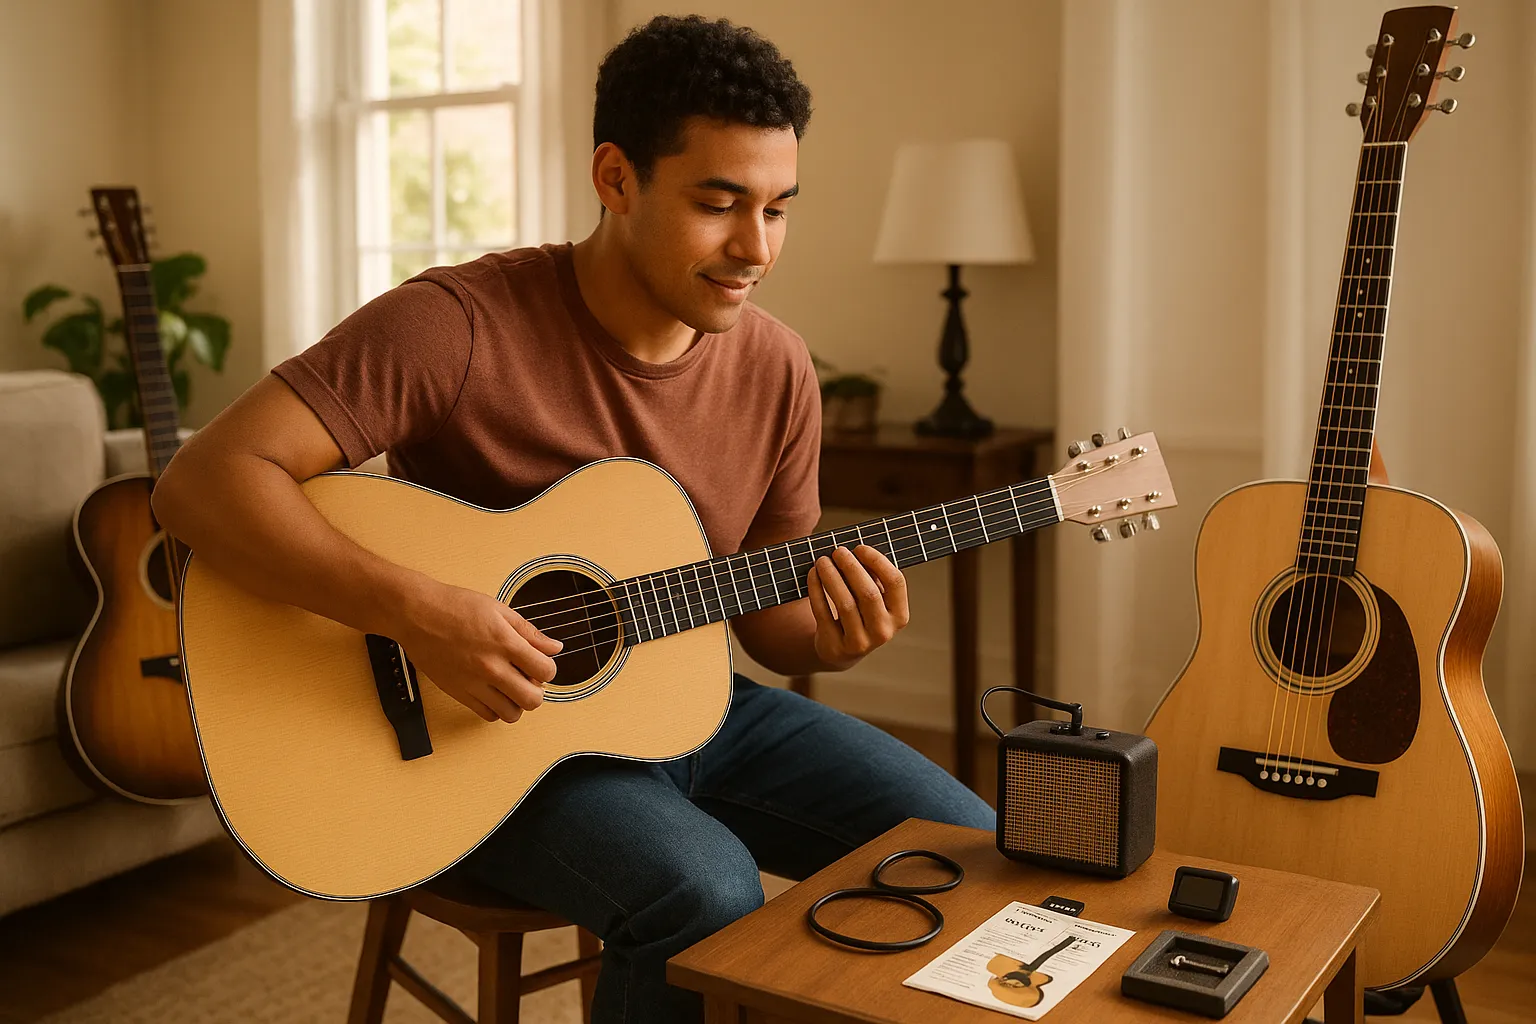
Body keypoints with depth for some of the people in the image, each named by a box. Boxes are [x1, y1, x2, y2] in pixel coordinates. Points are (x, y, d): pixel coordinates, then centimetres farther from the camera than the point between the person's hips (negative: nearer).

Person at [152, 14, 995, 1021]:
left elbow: (765, 610, 7)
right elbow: (204, 480, -24)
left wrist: (832, 635, -16)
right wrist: (416, 611, -35)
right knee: (705, 892, -33)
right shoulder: (462, 324, -19)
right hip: (481, 728, -5)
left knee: (970, 852, -4)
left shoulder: (775, 366, -2)